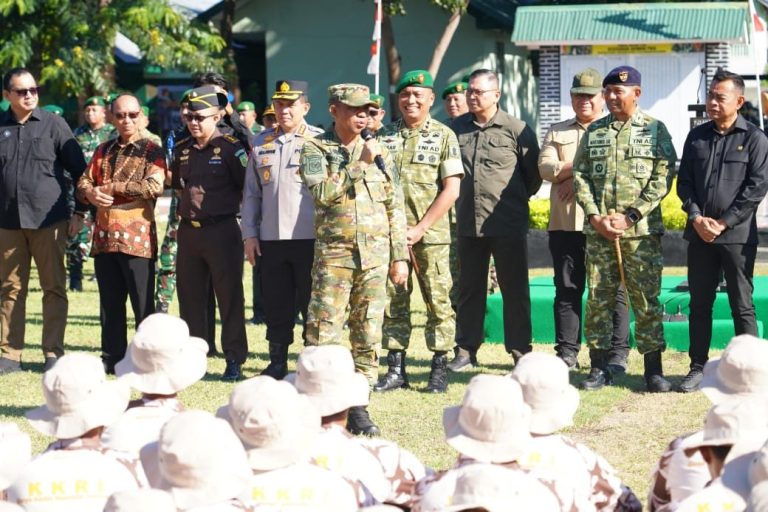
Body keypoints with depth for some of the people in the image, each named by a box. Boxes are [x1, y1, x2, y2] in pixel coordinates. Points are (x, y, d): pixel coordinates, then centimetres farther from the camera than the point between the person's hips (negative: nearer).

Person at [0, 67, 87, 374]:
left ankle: (53, 353, 5)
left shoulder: (54, 125, 2)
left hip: (49, 221, -2)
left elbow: (78, 170, 4)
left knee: (54, 289, 0)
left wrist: (79, 212, 1)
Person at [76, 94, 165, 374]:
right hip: (104, 236, 5)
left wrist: (111, 187, -12)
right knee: (110, 303, 10)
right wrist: (91, 193, -12)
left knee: (143, 304, -3)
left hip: (137, 237, -5)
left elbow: (154, 186, -15)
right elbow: (83, 182, 12)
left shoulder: (152, 151, 1)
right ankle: (112, 358, 18)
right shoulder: (103, 151, 18)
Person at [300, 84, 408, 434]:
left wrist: (399, 257, 8)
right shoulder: (315, 149, 1)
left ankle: (358, 408, 11)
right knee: (323, 333, -7)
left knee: (368, 335, 4)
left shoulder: (379, 152, 12)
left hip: (375, 256, 4)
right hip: (333, 254, -4)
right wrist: (359, 163, -16)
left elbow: (395, 207, 13)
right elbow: (323, 192, -16)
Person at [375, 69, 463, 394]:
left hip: (430, 234, -3)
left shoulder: (443, 136, 1)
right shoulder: (384, 136, 11)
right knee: (393, 301, 5)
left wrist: (420, 228, -11)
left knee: (437, 300, -2)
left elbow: (451, 190, -5)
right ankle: (396, 370, 11)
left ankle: (439, 369, 6)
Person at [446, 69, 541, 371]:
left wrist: (514, 199, 8)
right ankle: (466, 351, 18)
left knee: (515, 290, 1)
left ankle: (520, 351, 7)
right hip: (468, 223, 4)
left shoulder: (516, 130, -5)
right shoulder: (456, 128, 7)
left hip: (508, 224, -4)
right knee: (469, 289, 11)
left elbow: (533, 174, 3)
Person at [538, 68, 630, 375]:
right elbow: (546, 167, 1)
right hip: (565, 223, 3)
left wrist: (576, 175, -11)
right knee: (567, 290, 5)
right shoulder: (557, 132, 17)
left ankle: (617, 353, 3)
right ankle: (567, 353, 10)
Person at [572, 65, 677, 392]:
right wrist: (594, 216, -6)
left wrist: (630, 217, -12)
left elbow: (663, 178, -5)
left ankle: (653, 368, 5)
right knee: (598, 299, 5)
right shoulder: (594, 131, 12)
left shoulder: (655, 130, 2)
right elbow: (580, 175, 8)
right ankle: (599, 367, 12)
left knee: (646, 299, -2)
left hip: (642, 231, -3)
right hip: (598, 231, 3)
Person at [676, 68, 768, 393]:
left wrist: (723, 223, -12)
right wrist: (697, 218, -6)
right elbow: (684, 182, 9)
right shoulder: (697, 137, 10)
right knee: (699, 303, 8)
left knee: (742, 305, 1)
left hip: (737, 235, -4)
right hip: (699, 234, 4)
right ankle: (698, 367, 15)